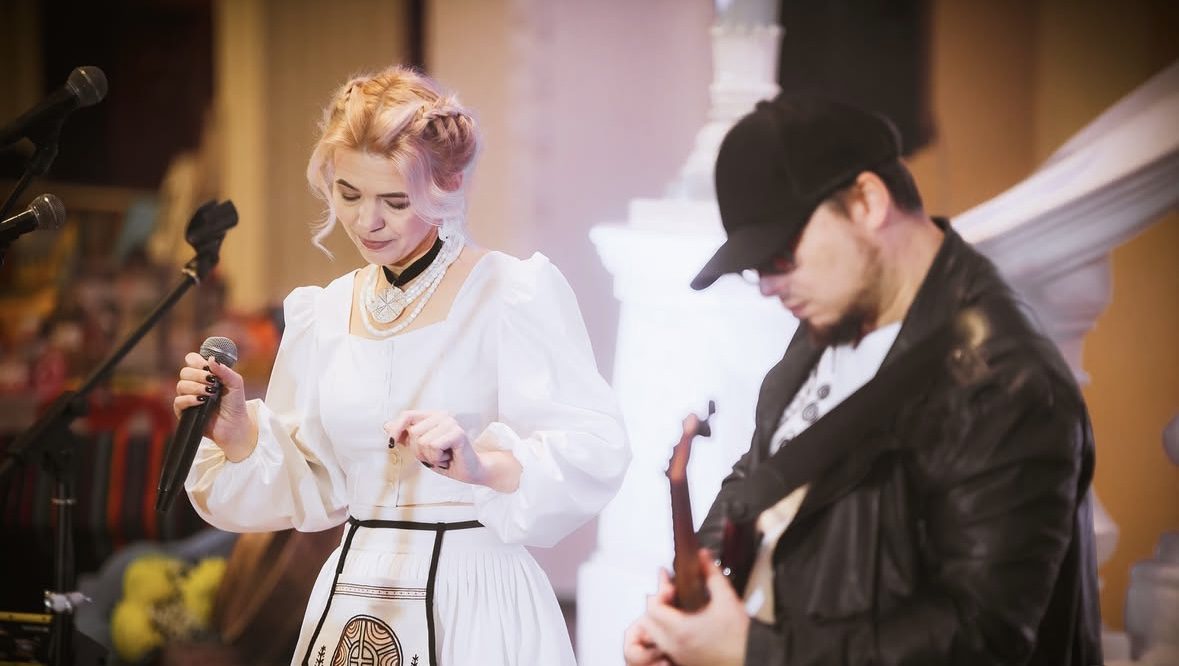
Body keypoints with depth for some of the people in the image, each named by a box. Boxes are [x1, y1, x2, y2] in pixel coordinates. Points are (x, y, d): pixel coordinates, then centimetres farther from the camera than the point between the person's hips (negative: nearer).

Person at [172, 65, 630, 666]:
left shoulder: (514, 294, -9)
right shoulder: (320, 315, 8)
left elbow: (595, 453, -18)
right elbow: (311, 492, 12)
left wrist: (481, 463, -33)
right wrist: (239, 434, -5)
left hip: (476, 612, -5)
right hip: (350, 610, 5)